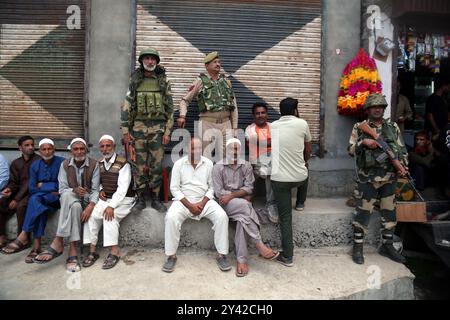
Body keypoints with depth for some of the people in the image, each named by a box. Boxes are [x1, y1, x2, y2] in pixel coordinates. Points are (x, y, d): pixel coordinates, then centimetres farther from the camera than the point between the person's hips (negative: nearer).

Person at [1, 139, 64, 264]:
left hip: (57, 198, -3)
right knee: (41, 207, -33)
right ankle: (36, 245, -34)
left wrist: (42, 185, -6)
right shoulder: (34, 165, 7)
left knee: (35, 199, -32)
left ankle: (23, 238, -32)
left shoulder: (62, 162, -5)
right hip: (42, 199, 3)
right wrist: (51, 189, -12)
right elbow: (31, 189, 0)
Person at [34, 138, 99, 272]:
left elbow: (95, 190, -8)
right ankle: (73, 250, -40)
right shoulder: (65, 164, 3)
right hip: (68, 200, 1)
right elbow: (62, 189, -1)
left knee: (75, 206, -36)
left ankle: (58, 242, -29)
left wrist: (90, 207, -25)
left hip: (87, 200, -1)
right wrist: (74, 190, -23)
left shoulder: (93, 164, -3)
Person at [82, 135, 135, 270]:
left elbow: (122, 188, -20)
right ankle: (92, 251, -10)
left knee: (109, 216, -29)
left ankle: (114, 252, -19)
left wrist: (111, 206, -28)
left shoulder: (123, 163, -12)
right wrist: (100, 190, 0)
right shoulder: (100, 164, 10)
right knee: (91, 214, -18)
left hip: (123, 199, -6)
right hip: (106, 198, 6)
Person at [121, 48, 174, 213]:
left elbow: (170, 108, 3)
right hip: (139, 127, 1)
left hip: (158, 128, 0)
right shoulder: (134, 81, 6)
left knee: (156, 165, 3)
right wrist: (125, 131, -1)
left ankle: (156, 198, 15)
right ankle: (140, 199, 15)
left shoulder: (164, 82, 5)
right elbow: (126, 107, 5)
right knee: (139, 165, 4)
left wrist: (168, 131, -4)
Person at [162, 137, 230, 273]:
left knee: (222, 216, -25)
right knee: (171, 217, -30)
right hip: (183, 200, -1)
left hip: (205, 200, 1)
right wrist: (189, 205, -14)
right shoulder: (179, 164, 0)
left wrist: (202, 203, -12)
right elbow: (174, 188, -4)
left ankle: (221, 255, -11)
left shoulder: (208, 163, 4)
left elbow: (212, 186, 4)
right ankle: (171, 255, -13)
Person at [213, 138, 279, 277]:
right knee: (244, 205, -34)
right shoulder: (218, 167, 3)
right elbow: (219, 192, -5)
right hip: (226, 203, -2)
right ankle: (260, 245, -31)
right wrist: (243, 196, -7)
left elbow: (248, 188, 0)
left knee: (243, 219, -31)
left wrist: (231, 195, -15)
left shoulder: (247, 166, 10)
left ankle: (241, 260, -29)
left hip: (243, 203, 2)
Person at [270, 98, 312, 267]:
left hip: (279, 178, 1)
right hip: (299, 177, 0)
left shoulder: (272, 126, 6)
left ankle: (287, 256, 13)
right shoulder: (302, 123, -1)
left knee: (285, 217, 8)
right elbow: (308, 149, 11)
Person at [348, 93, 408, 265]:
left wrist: (403, 165, -6)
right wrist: (363, 142, -21)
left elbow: (402, 149, 10)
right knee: (363, 212, -1)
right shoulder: (359, 127, 0)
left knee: (389, 212, 12)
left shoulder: (393, 127, 9)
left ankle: (387, 246, 27)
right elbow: (350, 150, -3)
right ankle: (357, 247, 12)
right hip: (368, 178, -4)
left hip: (390, 178, 4)